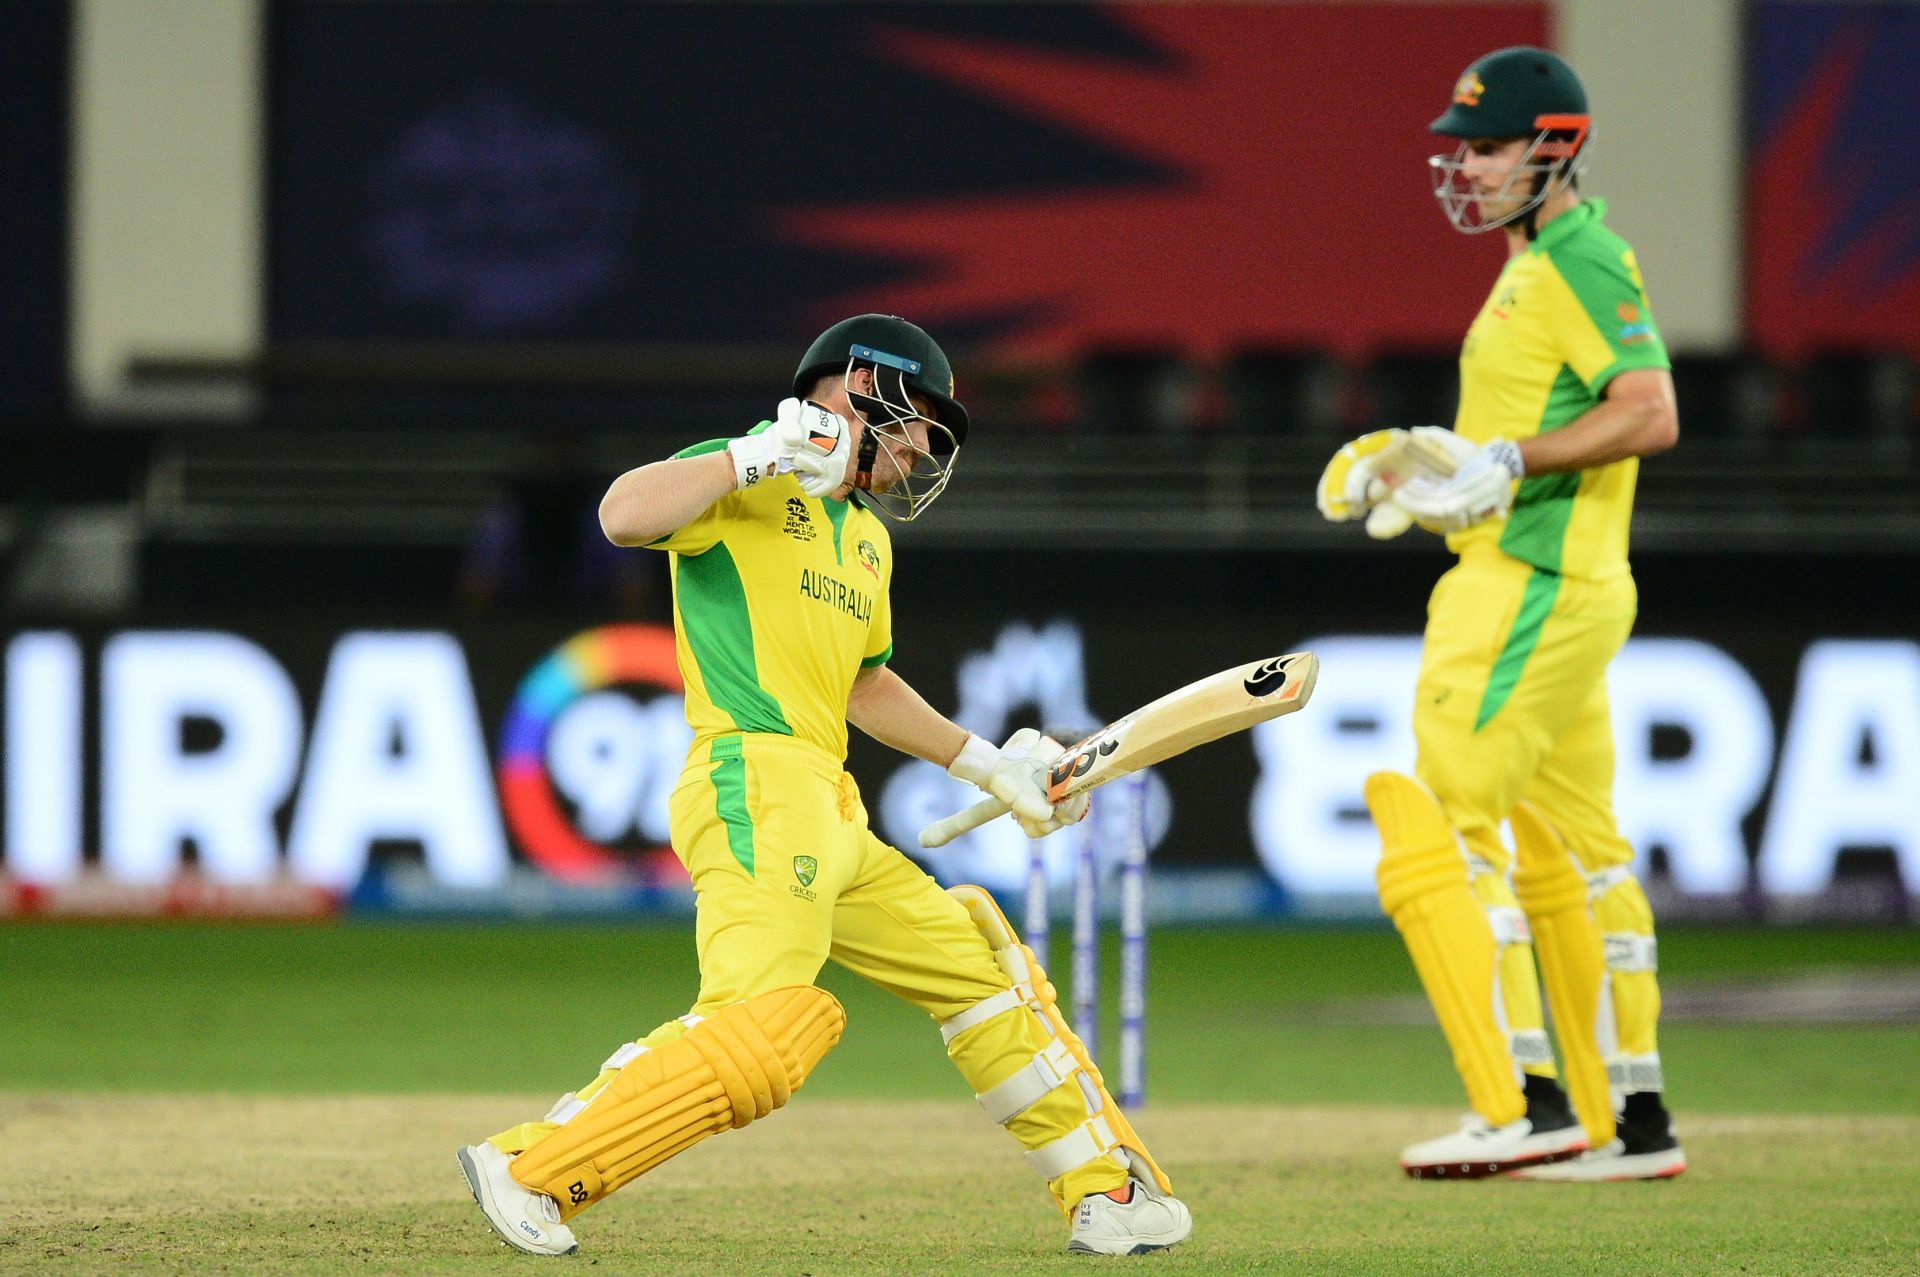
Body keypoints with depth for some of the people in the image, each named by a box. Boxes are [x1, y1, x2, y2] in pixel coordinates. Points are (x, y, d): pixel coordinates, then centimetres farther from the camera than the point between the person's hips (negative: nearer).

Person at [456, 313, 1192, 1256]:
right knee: (759, 1033, -25)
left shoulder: (866, 538, 26)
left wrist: (987, 764, 34)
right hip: (755, 781, -9)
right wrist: (763, 452, -18)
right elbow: (624, 516, -19)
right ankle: (531, 1169, -22)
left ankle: (1104, 1195, 24)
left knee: (983, 972, 14)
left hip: (833, 818, 9)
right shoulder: (741, 483, 0)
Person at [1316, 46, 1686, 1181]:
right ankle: (1632, 1123, 16)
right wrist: (1425, 461, 14)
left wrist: (1505, 462, -26)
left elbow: (1651, 414, -24)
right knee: (1568, 853, 13)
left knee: (1442, 832, -14)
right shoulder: (1538, 265, 19)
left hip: (1537, 588, -11)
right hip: (1566, 592, 11)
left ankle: (1527, 1105, -17)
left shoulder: (1582, 260, -12)